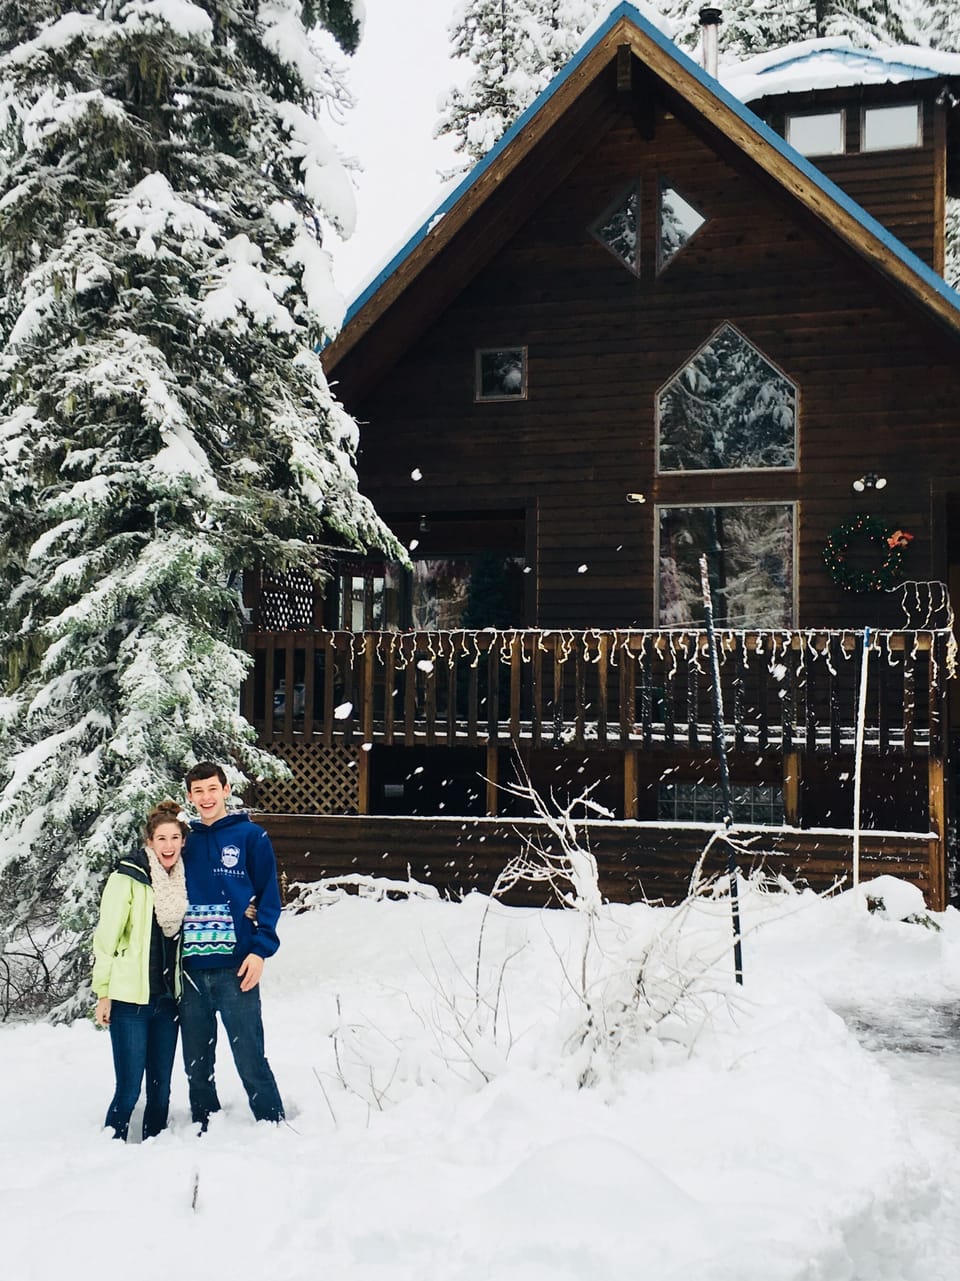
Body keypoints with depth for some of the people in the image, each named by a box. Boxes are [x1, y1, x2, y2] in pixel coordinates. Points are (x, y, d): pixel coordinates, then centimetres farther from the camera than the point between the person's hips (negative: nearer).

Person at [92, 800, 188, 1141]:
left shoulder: (181, 881, 9)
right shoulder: (128, 878, -8)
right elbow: (106, 937, -9)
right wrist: (103, 993, -10)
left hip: (167, 998, 6)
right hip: (130, 998, -6)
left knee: (160, 1086, 10)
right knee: (129, 1088, -6)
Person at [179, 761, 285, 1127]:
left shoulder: (251, 836, 2)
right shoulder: (184, 842, 12)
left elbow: (269, 896, -1)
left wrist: (260, 950, -11)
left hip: (234, 967, -4)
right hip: (190, 969, 4)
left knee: (250, 1059, -4)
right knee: (197, 1065, 11)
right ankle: (205, 1129, 22)